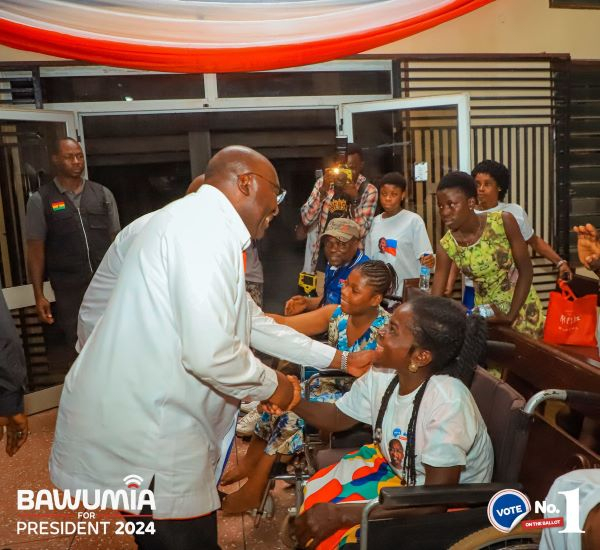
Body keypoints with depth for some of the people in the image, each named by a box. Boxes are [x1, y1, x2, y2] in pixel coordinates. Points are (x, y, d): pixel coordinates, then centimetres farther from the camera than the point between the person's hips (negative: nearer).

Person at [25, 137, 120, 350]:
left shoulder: (103, 194, 8)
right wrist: (39, 295, -2)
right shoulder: (40, 200, 3)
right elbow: (36, 250, 2)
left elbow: (116, 240, 9)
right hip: (69, 292, -1)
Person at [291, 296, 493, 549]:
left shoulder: (448, 404, -35)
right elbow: (339, 418, 4)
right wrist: (296, 403, -17)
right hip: (398, 467, 6)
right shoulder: (383, 375, -14)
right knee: (316, 493, 0)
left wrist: (342, 514, -33)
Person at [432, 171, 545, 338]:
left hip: (522, 308, -1)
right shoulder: (446, 246, -16)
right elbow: (434, 300, -12)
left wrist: (510, 316, -17)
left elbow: (526, 270, -13)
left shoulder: (503, 222, -20)